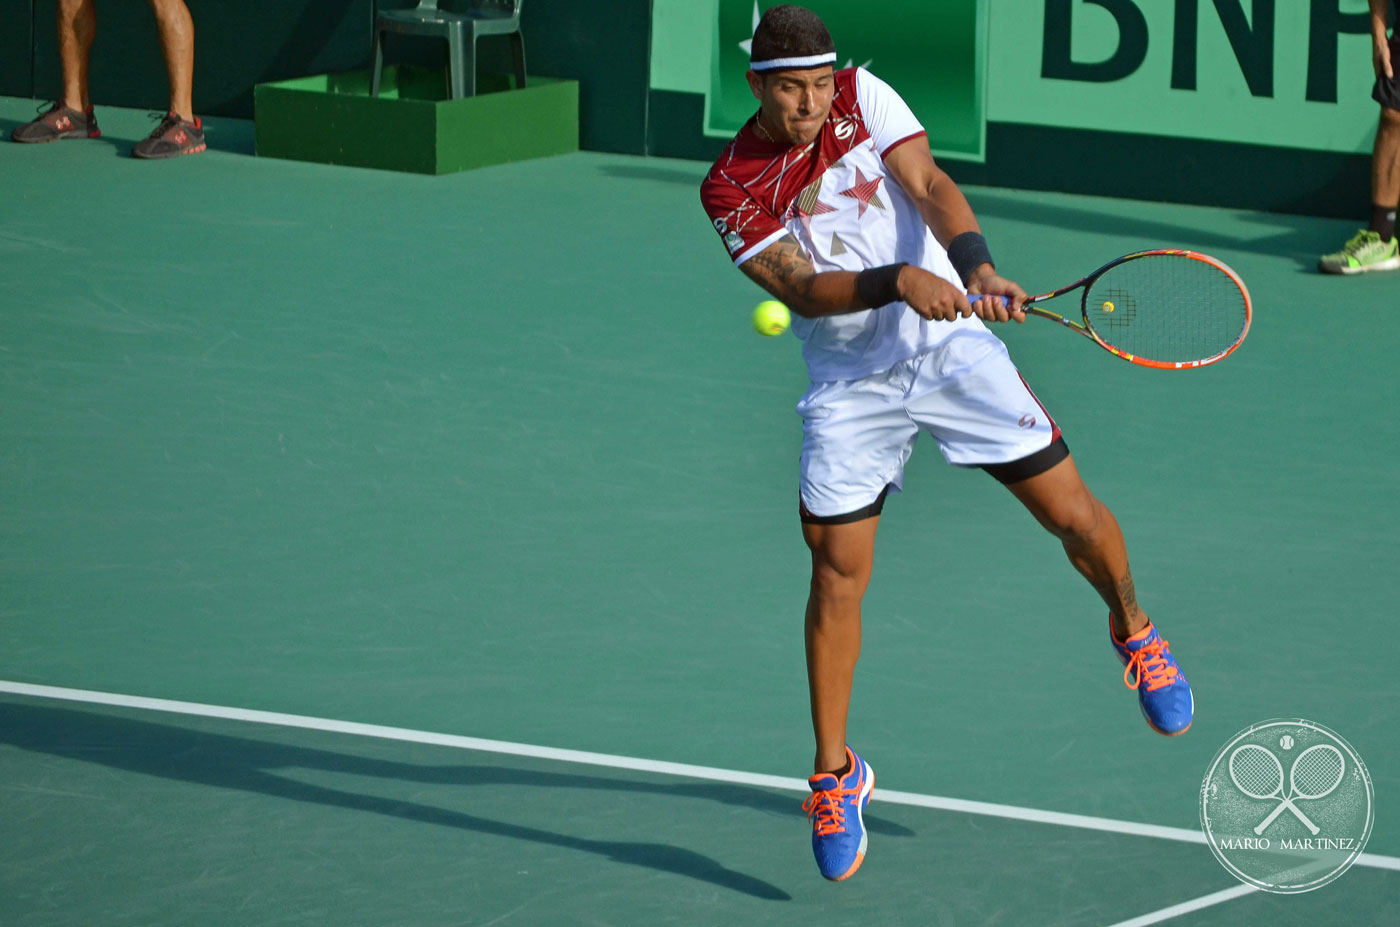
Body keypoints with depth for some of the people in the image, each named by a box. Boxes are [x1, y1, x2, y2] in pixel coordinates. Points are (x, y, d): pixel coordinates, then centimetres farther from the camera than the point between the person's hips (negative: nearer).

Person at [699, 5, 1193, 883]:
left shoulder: (864, 95, -6)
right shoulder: (730, 190, -10)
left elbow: (929, 184, -17)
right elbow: (803, 288, -20)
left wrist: (978, 266, -35)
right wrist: (898, 280, -37)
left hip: (949, 343, 1)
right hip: (850, 386, -1)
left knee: (1072, 512, -2)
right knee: (837, 574, -4)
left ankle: (1134, 630, 30)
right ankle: (835, 774, 10)